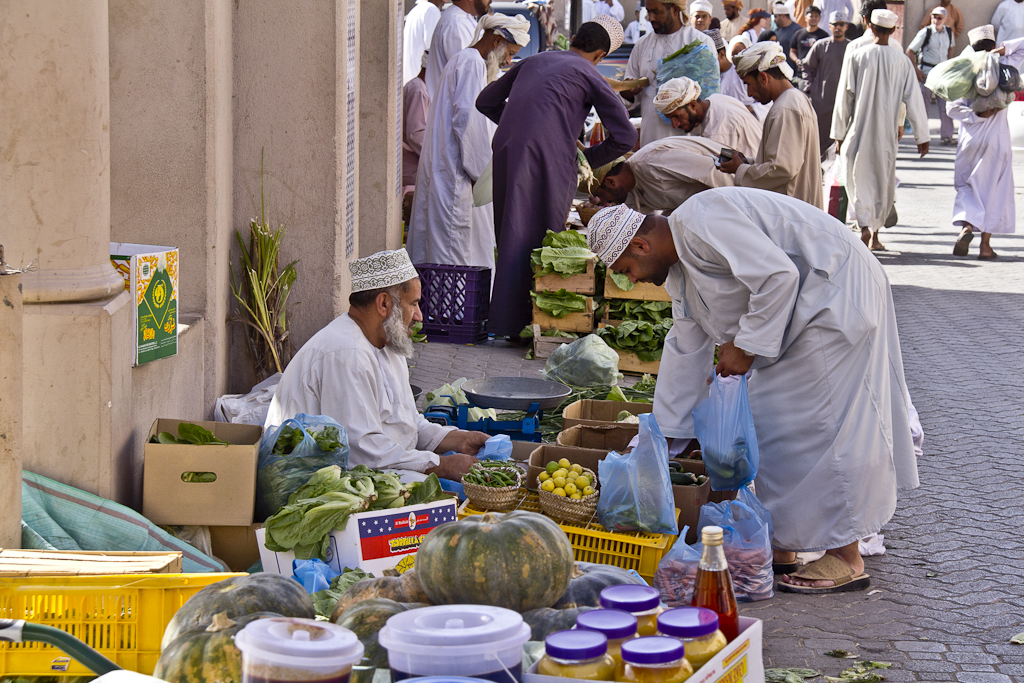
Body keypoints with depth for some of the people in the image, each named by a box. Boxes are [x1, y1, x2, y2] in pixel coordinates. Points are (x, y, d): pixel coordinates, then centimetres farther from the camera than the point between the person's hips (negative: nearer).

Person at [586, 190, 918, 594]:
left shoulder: (700, 222, -21)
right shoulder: (680, 266, 12)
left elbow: (777, 275, -27)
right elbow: (686, 348, 20)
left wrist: (746, 345, -17)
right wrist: (661, 438, 22)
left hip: (836, 298, -11)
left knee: (822, 423, -9)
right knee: (770, 422, 10)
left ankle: (845, 560, -4)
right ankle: (783, 545, 18)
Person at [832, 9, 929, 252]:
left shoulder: (856, 57, -5)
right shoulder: (902, 61, -3)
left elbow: (844, 98, -1)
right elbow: (914, 100, -1)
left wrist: (839, 134, 6)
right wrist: (922, 136, 6)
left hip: (858, 131, -1)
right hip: (887, 133, 1)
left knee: (859, 180, 3)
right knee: (883, 183, 14)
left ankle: (865, 225, -19)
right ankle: (874, 234, 20)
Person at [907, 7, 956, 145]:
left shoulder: (949, 32, 4)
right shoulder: (925, 32, -9)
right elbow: (910, 52, -6)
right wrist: (917, 70, -9)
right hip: (927, 71, -4)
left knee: (945, 104, 2)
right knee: (922, 103, -2)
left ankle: (947, 135, 8)